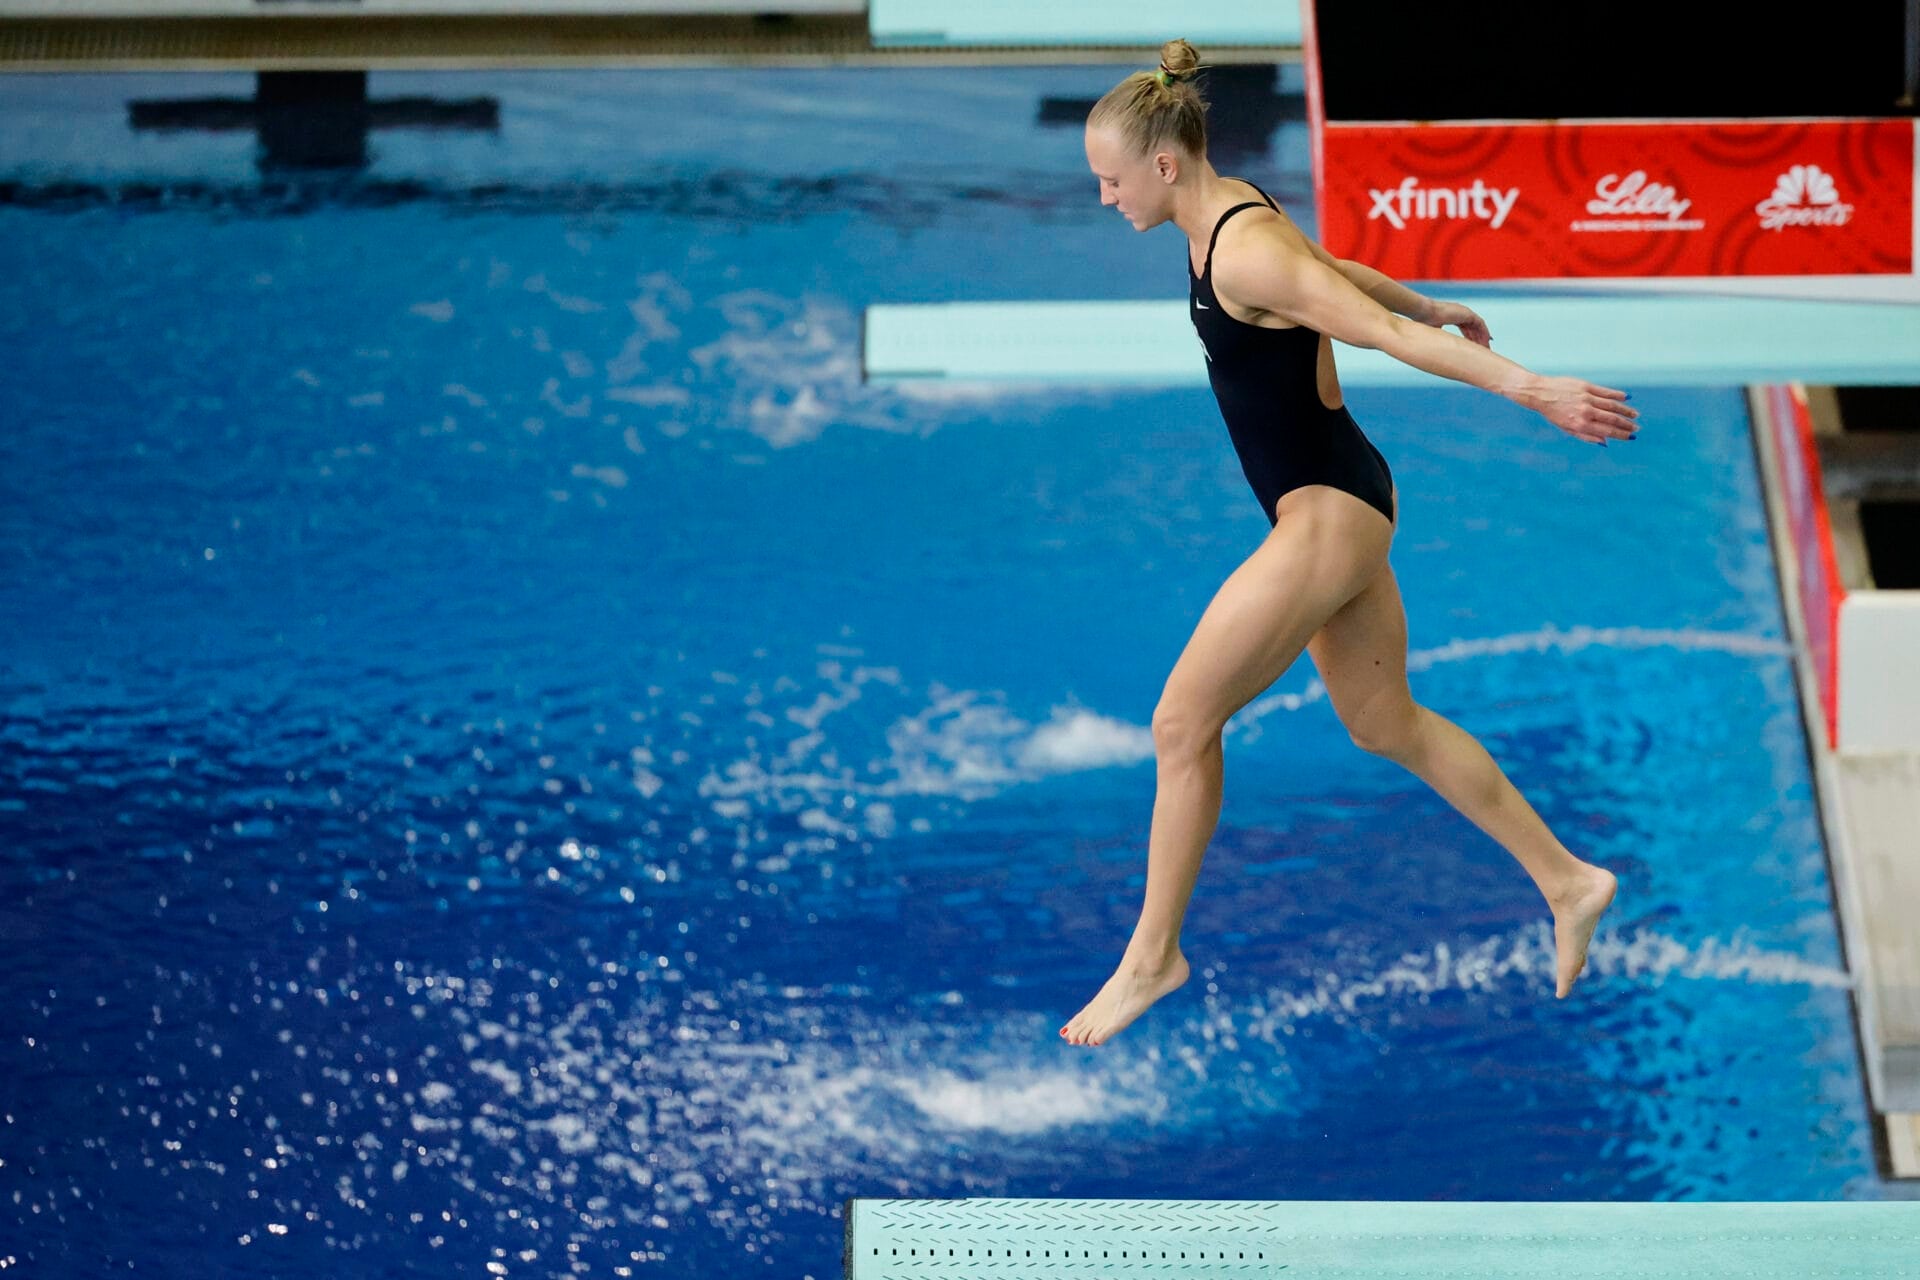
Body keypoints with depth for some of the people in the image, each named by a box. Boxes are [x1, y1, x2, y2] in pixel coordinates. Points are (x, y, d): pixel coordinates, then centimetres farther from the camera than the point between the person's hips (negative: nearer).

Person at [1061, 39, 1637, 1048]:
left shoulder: (1244, 255, -23)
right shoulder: (1230, 212, 7)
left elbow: (1384, 332, -28)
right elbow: (1338, 271, 25)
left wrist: (1531, 389, -31)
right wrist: (1437, 308, 41)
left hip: (1326, 516, -10)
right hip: (1340, 507, 10)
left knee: (1182, 723, -4)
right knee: (1386, 723, 19)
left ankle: (1153, 956, 8)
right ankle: (1567, 881, 26)